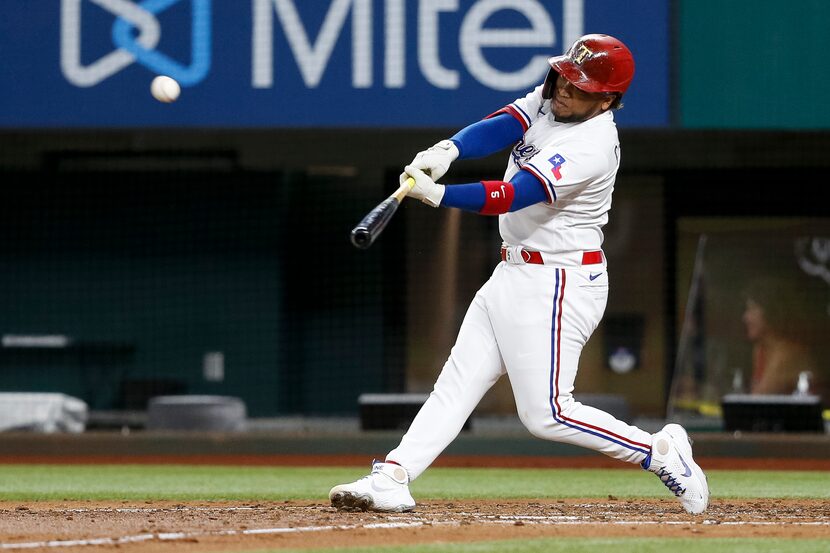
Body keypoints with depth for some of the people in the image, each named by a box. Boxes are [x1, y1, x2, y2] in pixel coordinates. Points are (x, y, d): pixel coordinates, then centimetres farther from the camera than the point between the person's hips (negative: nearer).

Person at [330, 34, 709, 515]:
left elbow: (516, 195, -31)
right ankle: (392, 479, -2)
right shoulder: (548, 99, 3)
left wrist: (438, 194, -41)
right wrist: (446, 151, -32)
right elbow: (499, 128, -11)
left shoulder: (591, 146, -23)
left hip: (558, 286, -9)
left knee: (546, 413, -8)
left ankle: (661, 452, 5)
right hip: (513, 275, 9)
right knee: (457, 383, 2)